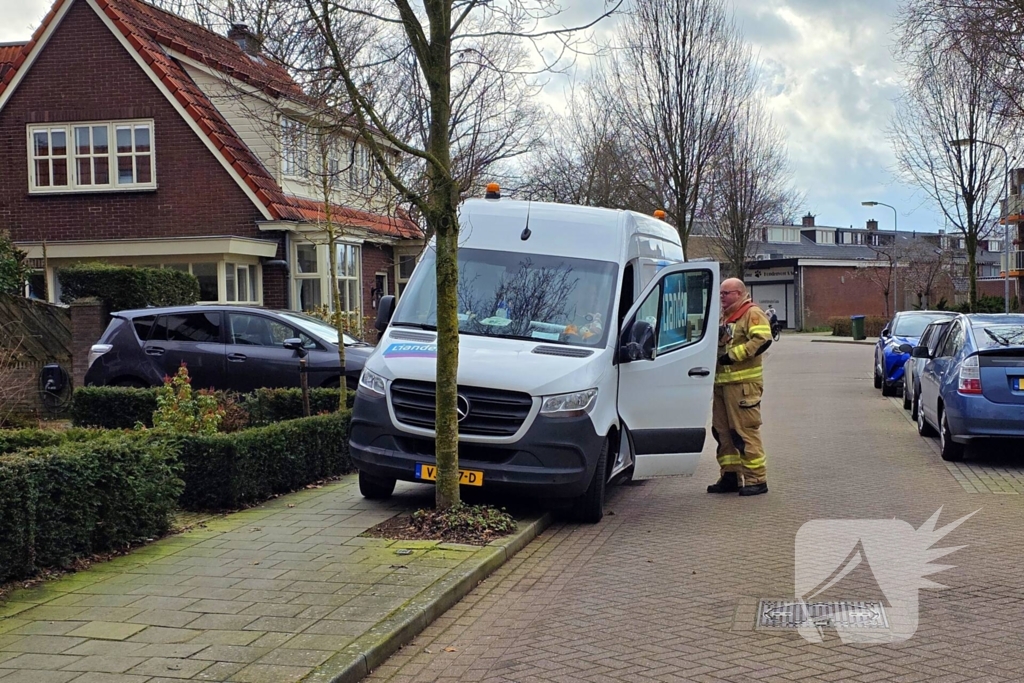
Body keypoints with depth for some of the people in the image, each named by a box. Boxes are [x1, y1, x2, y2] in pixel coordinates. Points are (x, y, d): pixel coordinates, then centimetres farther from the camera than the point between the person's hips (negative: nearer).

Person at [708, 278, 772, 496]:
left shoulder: (752, 314, -5)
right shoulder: (724, 316, 23)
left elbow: (763, 339, -20)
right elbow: (719, 344, 31)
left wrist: (734, 355, -20)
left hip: (743, 383, -9)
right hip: (721, 382, 9)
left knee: (745, 431, -10)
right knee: (722, 431, 10)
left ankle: (757, 479, -6)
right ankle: (730, 476, 18)